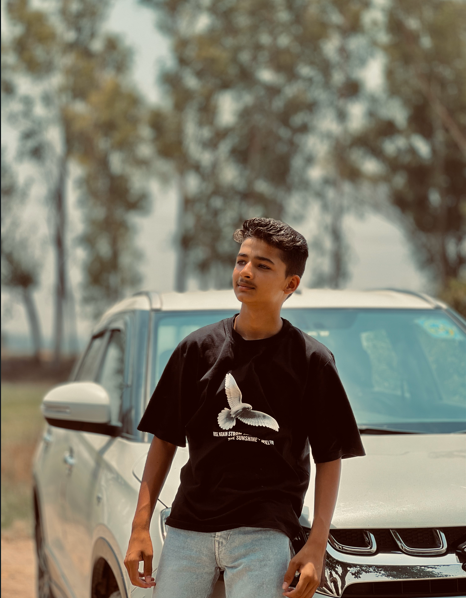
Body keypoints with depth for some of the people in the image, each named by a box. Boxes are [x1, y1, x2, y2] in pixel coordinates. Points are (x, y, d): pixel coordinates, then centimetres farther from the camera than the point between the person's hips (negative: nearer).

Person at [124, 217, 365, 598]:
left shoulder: (311, 360, 2)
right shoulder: (198, 349, 8)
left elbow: (329, 457, 3)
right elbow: (164, 439, 10)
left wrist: (317, 544, -7)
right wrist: (140, 527, 4)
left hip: (265, 532, -2)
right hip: (188, 528, 3)